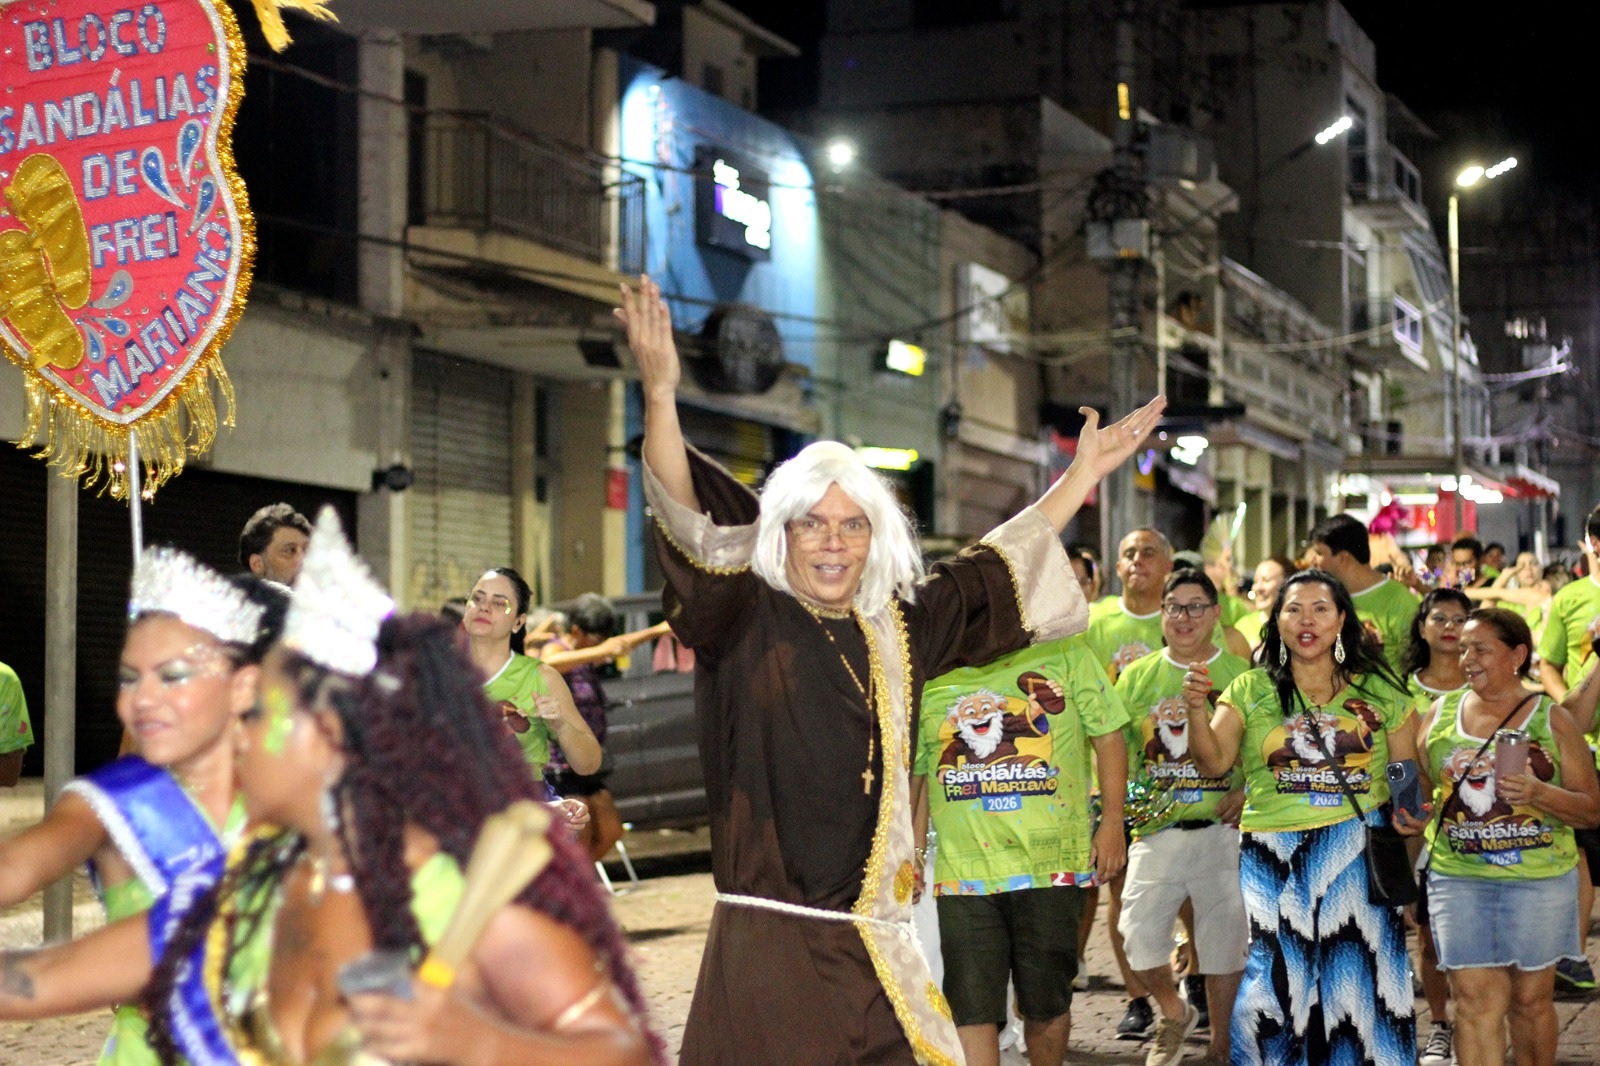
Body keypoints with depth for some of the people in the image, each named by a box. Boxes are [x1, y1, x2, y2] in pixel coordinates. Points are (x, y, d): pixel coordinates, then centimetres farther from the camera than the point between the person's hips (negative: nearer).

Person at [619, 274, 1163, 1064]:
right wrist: (660, 395, -29)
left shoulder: (898, 630, 13)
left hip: (873, 944, 5)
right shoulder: (745, 621, -1)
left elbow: (1000, 566, 27)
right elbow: (687, 522, -15)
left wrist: (1083, 474, 32)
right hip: (767, 944, -5)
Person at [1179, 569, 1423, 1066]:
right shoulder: (1251, 690, 7)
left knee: (1359, 969, 1)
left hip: (1357, 848, 0)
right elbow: (1212, 763, 0)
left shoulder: (1379, 691, 8)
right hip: (1275, 852, 0)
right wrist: (1196, 708, -16)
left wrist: (1412, 813, -8)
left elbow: (1408, 772, 12)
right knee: (1282, 973, -2)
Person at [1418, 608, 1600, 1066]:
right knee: (1476, 996, -5)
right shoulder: (1442, 712, 7)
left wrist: (1539, 793, -19)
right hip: (1459, 875, 1)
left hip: (1539, 878, -1)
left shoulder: (1552, 719, 0)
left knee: (1531, 995, 9)